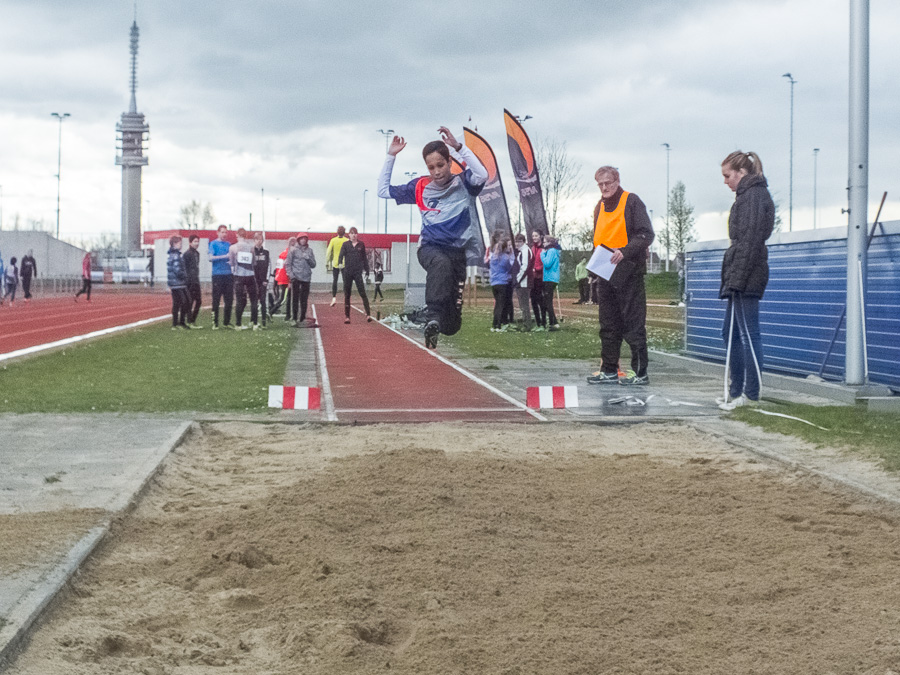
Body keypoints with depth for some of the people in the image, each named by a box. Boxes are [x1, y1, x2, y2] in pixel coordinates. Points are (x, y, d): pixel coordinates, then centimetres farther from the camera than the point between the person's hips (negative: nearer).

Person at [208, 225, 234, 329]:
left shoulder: (228, 244, 17)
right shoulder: (213, 243, 1)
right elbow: (211, 258, -9)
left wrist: (232, 260, -1)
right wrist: (224, 256, -17)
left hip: (228, 274, 5)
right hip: (217, 274, -5)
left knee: (229, 299, 4)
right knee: (216, 300, -4)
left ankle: (227, 322, 13)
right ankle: (215, 323, -1)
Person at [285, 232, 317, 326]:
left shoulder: (309, 251, 12)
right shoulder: (293, 250, 3)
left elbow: (313, 264, 10)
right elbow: (287, 264, 1)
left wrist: (308, 258, -8)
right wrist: (291, 275, -9)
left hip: (306, 278, 3)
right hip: (295, 278, -3)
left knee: (304, 300, 4)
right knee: (295, 299, -2)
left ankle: (302, 319, 9)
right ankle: (294, 319, 1)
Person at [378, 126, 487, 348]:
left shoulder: (463, 184, 4)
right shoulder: (420, 187, 11)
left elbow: (482, 176, -19)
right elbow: (383, 190, 17)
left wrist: (458, 147, -21)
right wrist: (390, 157, 10)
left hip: (458, 251, 0)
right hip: (430, 248, 0)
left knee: (452, 325, -3)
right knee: (441, 263, -41)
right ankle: (433, 319, -51)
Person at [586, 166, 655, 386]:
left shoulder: (631, 202, -5)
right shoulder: (600, 207, 17)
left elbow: (646, 235, -12)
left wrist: (625, 251, -24)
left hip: (628, 273, -7)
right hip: (605, 275, 7)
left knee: (633, 324, -4)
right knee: (608, 325, 10)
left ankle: (640, 372, 0)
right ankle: (609, 371, 16)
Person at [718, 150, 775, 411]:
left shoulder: (753, 195, -11)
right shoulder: (747, 196, 20)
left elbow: (750, 241, -18)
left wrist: (736, 279, -21)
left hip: (746, 279, -11)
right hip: (740, 279, 11)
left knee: (748, 334, -8)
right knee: (731, 333, 14)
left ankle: (752, 395, -6)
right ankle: (736, 391, 19)